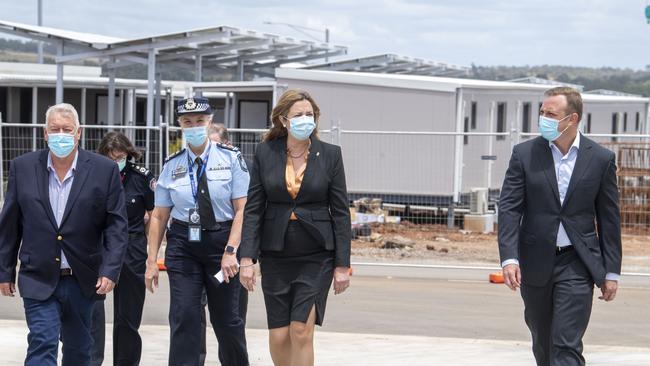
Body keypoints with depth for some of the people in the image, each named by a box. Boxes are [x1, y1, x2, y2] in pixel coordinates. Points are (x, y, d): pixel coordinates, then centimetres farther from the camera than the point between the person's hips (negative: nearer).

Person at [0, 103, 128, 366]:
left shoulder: (104, 170, -3)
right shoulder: (23, 167, 1)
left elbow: (116, 225, -3)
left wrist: (110, 271, -12)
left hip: (84, 281, 1)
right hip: (39, 280, -1)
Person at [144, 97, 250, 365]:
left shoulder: (231, 159, -2)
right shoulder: (172, 166, 5)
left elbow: (242, 210, -7)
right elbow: (159, 216, 7)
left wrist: (231, 252, -16)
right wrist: (151, 261, 2)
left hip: (221, 241, -1)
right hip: (183, 245, 2)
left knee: (225, 317, 7)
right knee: (183, 317, -5)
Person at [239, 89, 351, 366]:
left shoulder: (330, 154, -2)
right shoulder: (265, 153, 1)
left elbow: (340, 212, 0)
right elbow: (253, 209, 1)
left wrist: (342, 265, -3)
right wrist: (247, 258, -6)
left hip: (316, 256, -2)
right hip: (276, 257, 2)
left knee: (301, 331, -9)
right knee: (278, 336, 4)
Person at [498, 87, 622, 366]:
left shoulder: (601, 159, -1)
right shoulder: (525, 154, -1)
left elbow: (609, 219, 3)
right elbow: (509, 208, -3)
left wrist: (611, 271, 2)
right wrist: (509, 258, -15)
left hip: (577, 264, -2)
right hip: (535, 263, 2)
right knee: (543, 342, 16)